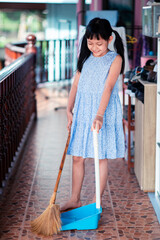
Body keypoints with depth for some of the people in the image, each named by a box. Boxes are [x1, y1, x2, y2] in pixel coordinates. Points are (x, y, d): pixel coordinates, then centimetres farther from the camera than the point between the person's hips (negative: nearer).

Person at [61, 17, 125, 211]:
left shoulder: (115, 59, -7)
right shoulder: (85, 58, 10)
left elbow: (108, 87, -19)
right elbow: (76, 84, 11)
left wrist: (99, 115, -30)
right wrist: (69, 110, 2)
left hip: (104, 115, -5)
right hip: (82, 113, 5)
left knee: (101, 157, 3)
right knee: (77, 157, 7)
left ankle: (97, 201, 14)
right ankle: (75, 199, 19)